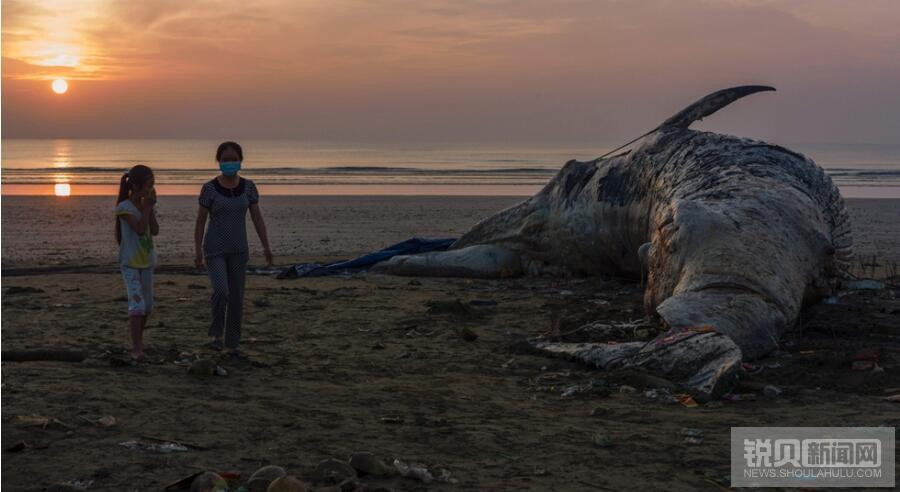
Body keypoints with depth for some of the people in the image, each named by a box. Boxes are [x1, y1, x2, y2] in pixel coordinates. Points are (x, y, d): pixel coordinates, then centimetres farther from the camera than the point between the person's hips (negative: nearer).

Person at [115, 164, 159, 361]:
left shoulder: (146, 205, 5)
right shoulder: (124, 207, -13)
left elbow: (155, 231, -4)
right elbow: (140, 229, -22)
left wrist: (150, 207, -9)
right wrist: (147, 206, -16)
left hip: (146, 261, 6)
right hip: (130, 263, -6)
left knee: (147, 304, 12)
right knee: (137, 302, -17)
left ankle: (138, 337, 31)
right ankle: (136, 348, -18)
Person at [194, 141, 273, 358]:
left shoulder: (248, 187, 0)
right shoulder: (209, 188, -9)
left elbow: (257, 218, 2)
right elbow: (200, 221, -5)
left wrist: (266, 247, -4)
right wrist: (197, 252, -8)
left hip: (238, 250, 3)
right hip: (214, 250, -3)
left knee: (237, 298, 6)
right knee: (221, 291, -23)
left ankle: (233, 344, 18)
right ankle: (217, 332, 1)